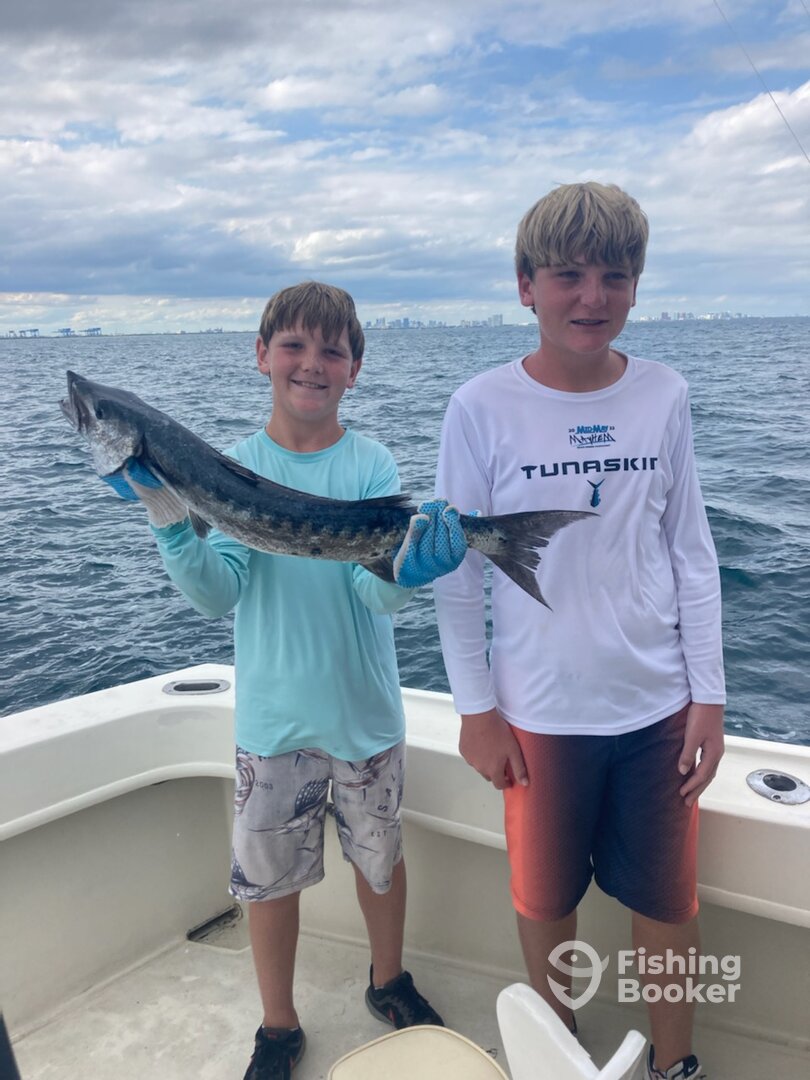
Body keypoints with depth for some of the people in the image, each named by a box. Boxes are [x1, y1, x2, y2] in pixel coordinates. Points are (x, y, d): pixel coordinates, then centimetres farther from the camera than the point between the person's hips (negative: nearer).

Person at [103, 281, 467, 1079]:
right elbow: (219, 593, -13)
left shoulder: (370, 464, -7)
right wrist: (169, 518, -29)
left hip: (365, 710, 0)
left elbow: (377, 589, -19)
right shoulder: (233, 468, -4)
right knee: (268, 874, 13)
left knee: (379, 855, 18)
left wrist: (406, 570, -41)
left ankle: (388, 984, 47)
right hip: (272, 715, 1)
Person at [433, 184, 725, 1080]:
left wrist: (708, 696, 2)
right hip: (540, 711, -2)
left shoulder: (663, 397, -2)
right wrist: (476, 708, -5)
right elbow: (457, 571, -6)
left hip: (658, 706, 2)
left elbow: (692, 557, 2)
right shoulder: (482, 409, -11)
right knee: (547, 900, 16)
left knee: (668, 902, 16)